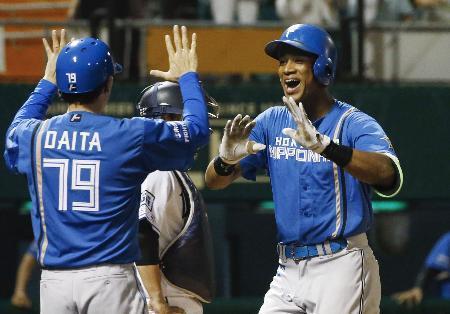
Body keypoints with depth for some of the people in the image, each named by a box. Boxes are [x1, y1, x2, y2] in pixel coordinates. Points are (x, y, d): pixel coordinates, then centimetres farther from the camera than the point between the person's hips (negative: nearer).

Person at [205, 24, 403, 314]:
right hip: (289, 272, 6)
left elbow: (389, 174, -28)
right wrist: (226, 159, -19)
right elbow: (214, 181, 6)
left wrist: (324, 146, -42)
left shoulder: (354, 123, -8)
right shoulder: (272, 122, 10)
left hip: (341, 267, -6)